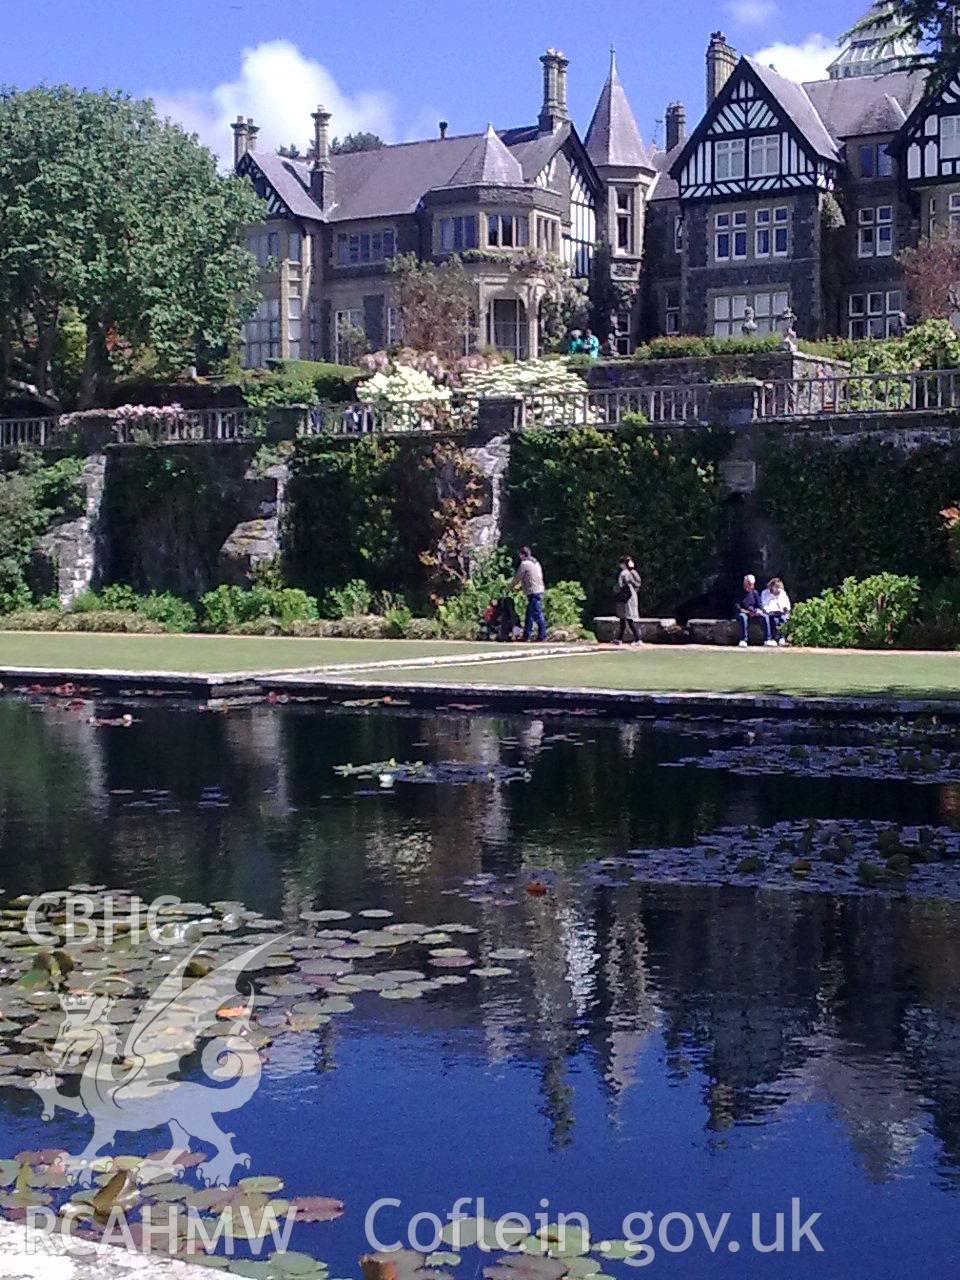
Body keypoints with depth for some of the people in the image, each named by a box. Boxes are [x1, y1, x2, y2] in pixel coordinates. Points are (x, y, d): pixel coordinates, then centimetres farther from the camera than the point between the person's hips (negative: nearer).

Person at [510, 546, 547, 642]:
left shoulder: (525, 564, -9)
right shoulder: (536, 562, 18)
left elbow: (518, 578, -3)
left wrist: (511, 587, 14)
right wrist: (520, 587, 26)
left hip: (533, 592, -9)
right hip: (539, 590, 9)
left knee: (537, 614, -8)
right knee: (529, 614, 14)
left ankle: (542, 635, -8)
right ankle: (527, 635, 18)